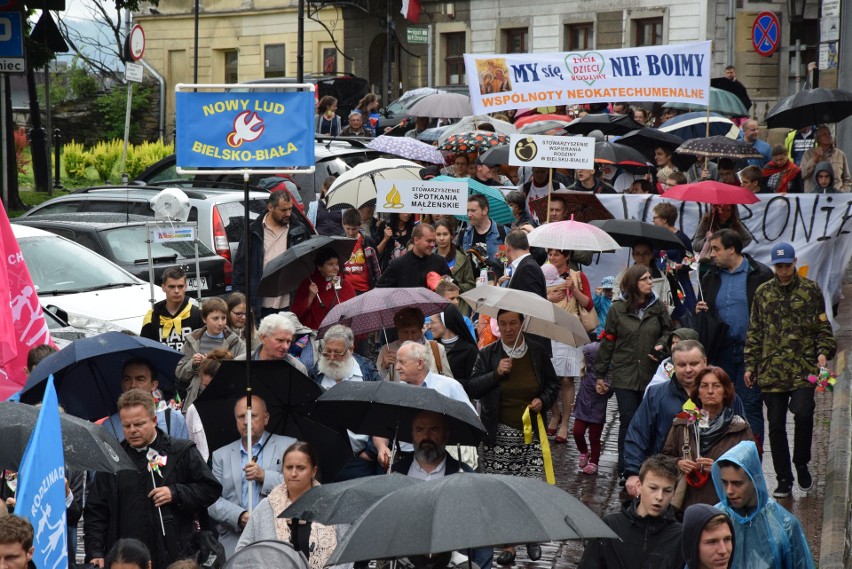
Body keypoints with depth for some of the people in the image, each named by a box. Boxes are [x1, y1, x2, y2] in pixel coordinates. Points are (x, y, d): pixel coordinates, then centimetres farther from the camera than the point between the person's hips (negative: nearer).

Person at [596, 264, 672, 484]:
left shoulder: (658, 307, 4)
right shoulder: (618, 309, -1)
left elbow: (668, 331, 17)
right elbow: (607, 342, 4)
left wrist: (661, 345, -6)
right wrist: (600, 373, 7)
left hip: (651, 374, 2)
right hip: (624, 374, -2)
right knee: (628, 421, -2)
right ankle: (626, 469, 8)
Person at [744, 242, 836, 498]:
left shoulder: (810, 290, 6)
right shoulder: (763, 293, 12)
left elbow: (823, 327, 8)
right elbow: (755, 332, 15)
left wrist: (823, 352, -8)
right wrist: (751, 365, 10)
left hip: (803, 368, -2)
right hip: (772, 369, 2)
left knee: (803, 414, -20)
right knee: (776, 425, 3)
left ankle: (801, 465, 4)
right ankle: (784, 480, 14)